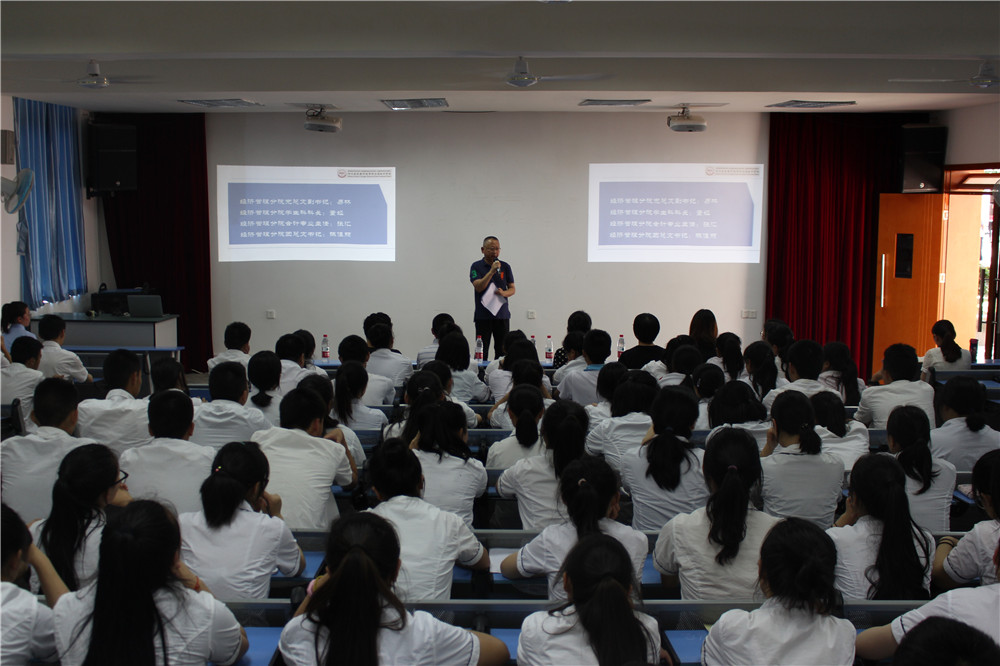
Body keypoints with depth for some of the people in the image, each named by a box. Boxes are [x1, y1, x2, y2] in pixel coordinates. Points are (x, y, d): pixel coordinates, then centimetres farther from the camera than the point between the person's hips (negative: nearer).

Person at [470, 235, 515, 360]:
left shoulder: (505, 266, 8)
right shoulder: (476, 267, 0)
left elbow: (512, 288, 10)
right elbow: (478, 287, -13)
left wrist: (504, 293, -12)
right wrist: (492, 271, -22)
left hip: (502, 315, 2)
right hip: (483, 316, -2)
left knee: (502, 350, 1)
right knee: (482, 351, -2)